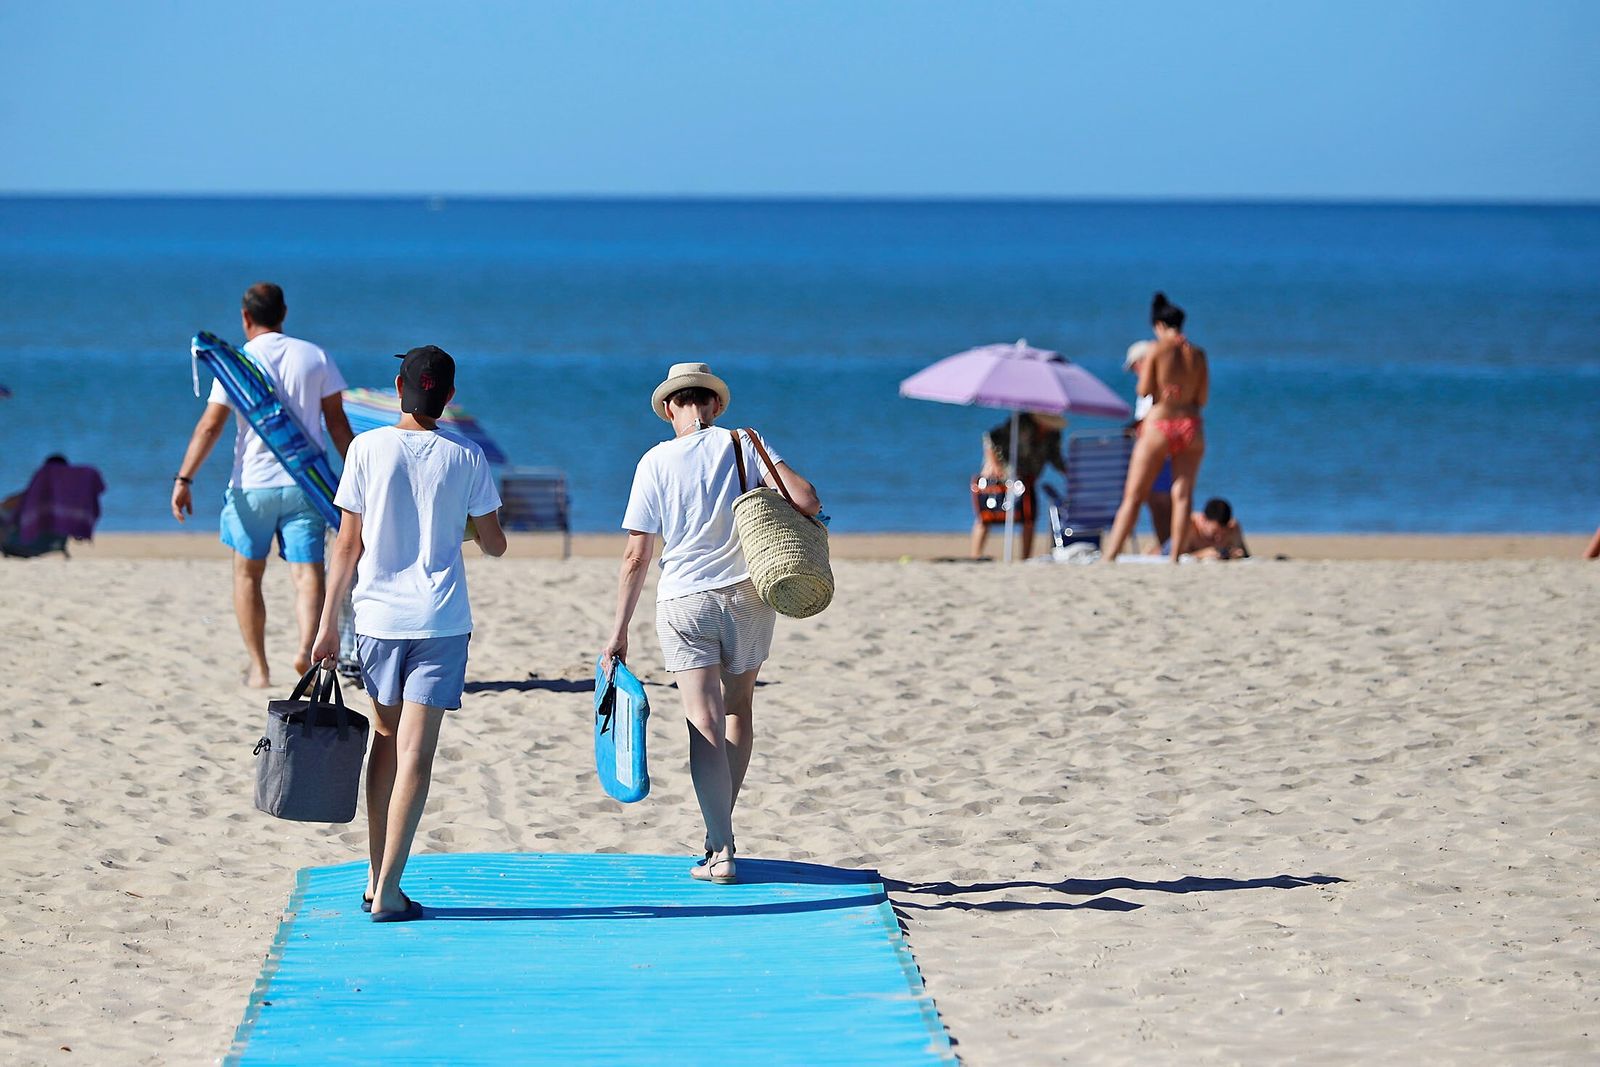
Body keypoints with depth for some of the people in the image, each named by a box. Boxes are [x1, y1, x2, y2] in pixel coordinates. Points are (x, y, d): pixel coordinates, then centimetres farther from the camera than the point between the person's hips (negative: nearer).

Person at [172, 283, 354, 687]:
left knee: (247, 574, 13)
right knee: (307, 573, -2)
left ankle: (258, 667, 13)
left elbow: (210, 426, -10)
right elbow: (337, 423, 4)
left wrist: (184, 479, -9)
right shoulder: (315, 357, 3)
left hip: (253, 485, -1)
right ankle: (307, 646, -28)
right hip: (305, 483, 1)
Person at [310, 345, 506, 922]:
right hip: (442, 619, -1)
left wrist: (328, 623, 5)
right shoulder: (466, 457, -1)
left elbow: (348, 543, -1)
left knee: (386, 738, 18)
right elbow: (494, 545, 6)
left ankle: (376, 876, 19)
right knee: (415, 754, -3)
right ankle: (388, 892, -8)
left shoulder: (368, 448, -2)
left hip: (378, 615, 1)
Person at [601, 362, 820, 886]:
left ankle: (721, 853, -8)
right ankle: (718, 831, 26)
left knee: (705, 724, -3)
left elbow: (636, 557, -4)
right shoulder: (744, 445, 0)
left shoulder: (655, 462, -3)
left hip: (684, 601, -2)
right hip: (748, 596, 2)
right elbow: (805, 498, -14)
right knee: (738, 709, 20)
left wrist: (619, 632, 0)